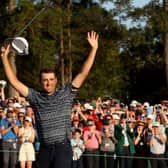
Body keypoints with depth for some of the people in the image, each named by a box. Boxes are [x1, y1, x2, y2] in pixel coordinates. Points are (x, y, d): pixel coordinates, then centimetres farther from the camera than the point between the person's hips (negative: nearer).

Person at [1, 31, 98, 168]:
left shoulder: (66, 94, 3)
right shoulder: (35, 97, 7)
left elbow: (84, 73, 0)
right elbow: (14, 81, 5)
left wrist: (94, 49, -5)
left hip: (62, 147, -3)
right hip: (45, 149, 3)